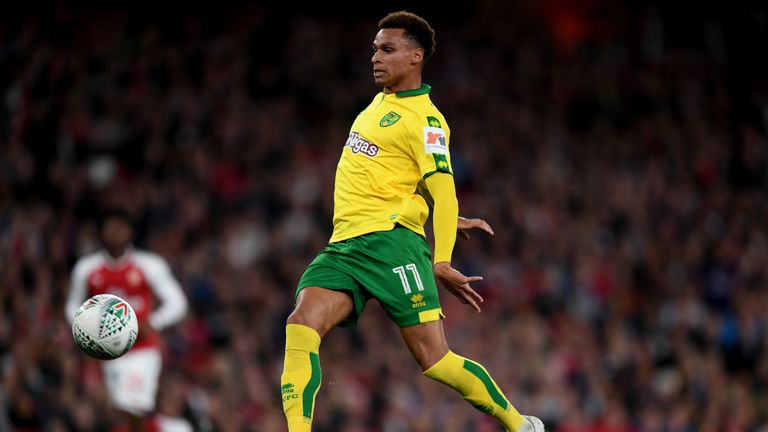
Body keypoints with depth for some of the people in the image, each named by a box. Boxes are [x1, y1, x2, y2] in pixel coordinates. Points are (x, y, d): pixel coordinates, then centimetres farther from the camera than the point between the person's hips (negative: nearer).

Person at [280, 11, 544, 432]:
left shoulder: (424, 120, -7)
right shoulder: (379, 104, 19)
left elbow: (443, 190, -13)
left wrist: (441, 260, -23)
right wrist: (447, 217, 27)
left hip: (391, 240, -7)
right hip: (343, 244, 7)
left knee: (434, 359, -7)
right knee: (301, 326, -18)